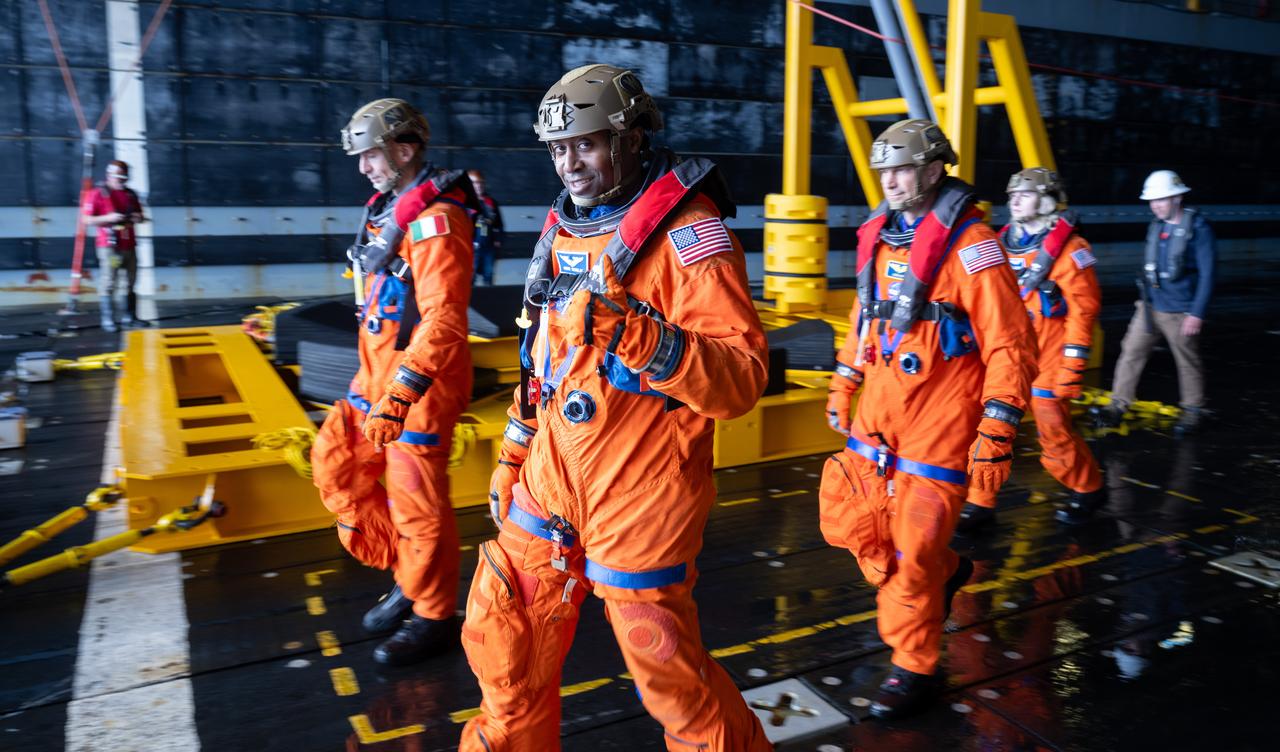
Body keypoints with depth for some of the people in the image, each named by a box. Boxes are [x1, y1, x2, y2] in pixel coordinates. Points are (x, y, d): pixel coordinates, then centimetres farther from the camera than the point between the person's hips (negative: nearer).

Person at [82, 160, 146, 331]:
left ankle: (129, 317, 15)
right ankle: (108, 320, -1)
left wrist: (138, 218, 1)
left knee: (130, 283, 7)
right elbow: (87, 220, -6)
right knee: (109, 284, -6)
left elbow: (139, 214, 25)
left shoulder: (131, 194, 13)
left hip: (129, 245, 5)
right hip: (109, 246, -5)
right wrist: (109, 218, -19)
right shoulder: (98, 194, -3)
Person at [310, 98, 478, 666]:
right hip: (378, 373, 10)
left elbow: (444, 321, -26)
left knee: (418, 503, 1)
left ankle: (433, 618, 21)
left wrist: (400, 395, -30)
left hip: (419, 383, -10)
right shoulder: (388, 209, 12)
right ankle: (407, 577, 28)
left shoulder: (435, 219, -18)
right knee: (334, 462, 15)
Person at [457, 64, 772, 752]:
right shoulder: (565, 228, 10)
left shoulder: (685, 231, -15)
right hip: (553, 480, 7)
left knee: (667, 671, 5)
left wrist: (642, 336, -35)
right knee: (502, 640, 17)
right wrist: (514, 455, 20)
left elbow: (742, 377, -22)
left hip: (640, 493, -7)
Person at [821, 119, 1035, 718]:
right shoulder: (879, 236, 9)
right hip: (878, 415, 7)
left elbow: (1009, 346, -14)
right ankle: (944, 574, 36)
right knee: (847, 521, 11)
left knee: (913, 554, -2)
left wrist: (996, 433, -19)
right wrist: (843, 385, 22)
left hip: (938, 423, -7)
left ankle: (915, 670, 20)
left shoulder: (969, 245, -13)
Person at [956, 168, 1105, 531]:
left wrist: (1073, 363, -15)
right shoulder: (1004, 242, 10)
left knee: (1055, 431, 4)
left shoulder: (1067, 247, -9)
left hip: (1047, 357, -5)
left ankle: (1087, 490, 30)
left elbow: (1083, 308, -12)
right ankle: (980, 504, 9)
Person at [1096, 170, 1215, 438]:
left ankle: (1193, 411, 24)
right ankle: (1118, 406, 5)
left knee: (1189, 362, 8)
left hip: (1180, 312, -6)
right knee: (1131, 352, 0)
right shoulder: (1156, 225, 7)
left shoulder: (1198, 227, -13)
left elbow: (1208, 273, -14)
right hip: (1150, 307, 6)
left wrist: (1197, 313, -17)